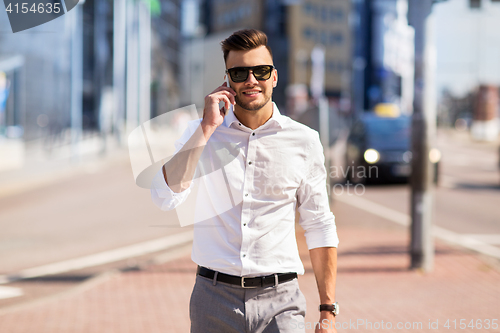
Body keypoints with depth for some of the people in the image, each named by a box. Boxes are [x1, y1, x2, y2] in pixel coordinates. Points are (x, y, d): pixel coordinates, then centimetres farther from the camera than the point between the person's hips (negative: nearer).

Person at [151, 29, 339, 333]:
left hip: (279, 301, 0)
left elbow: (320, 228, 7)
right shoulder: (201, 133, 5)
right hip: (214, 299, 1)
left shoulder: (304, 140, 4)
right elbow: (165, 197, -11)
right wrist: (207, 128, -11)